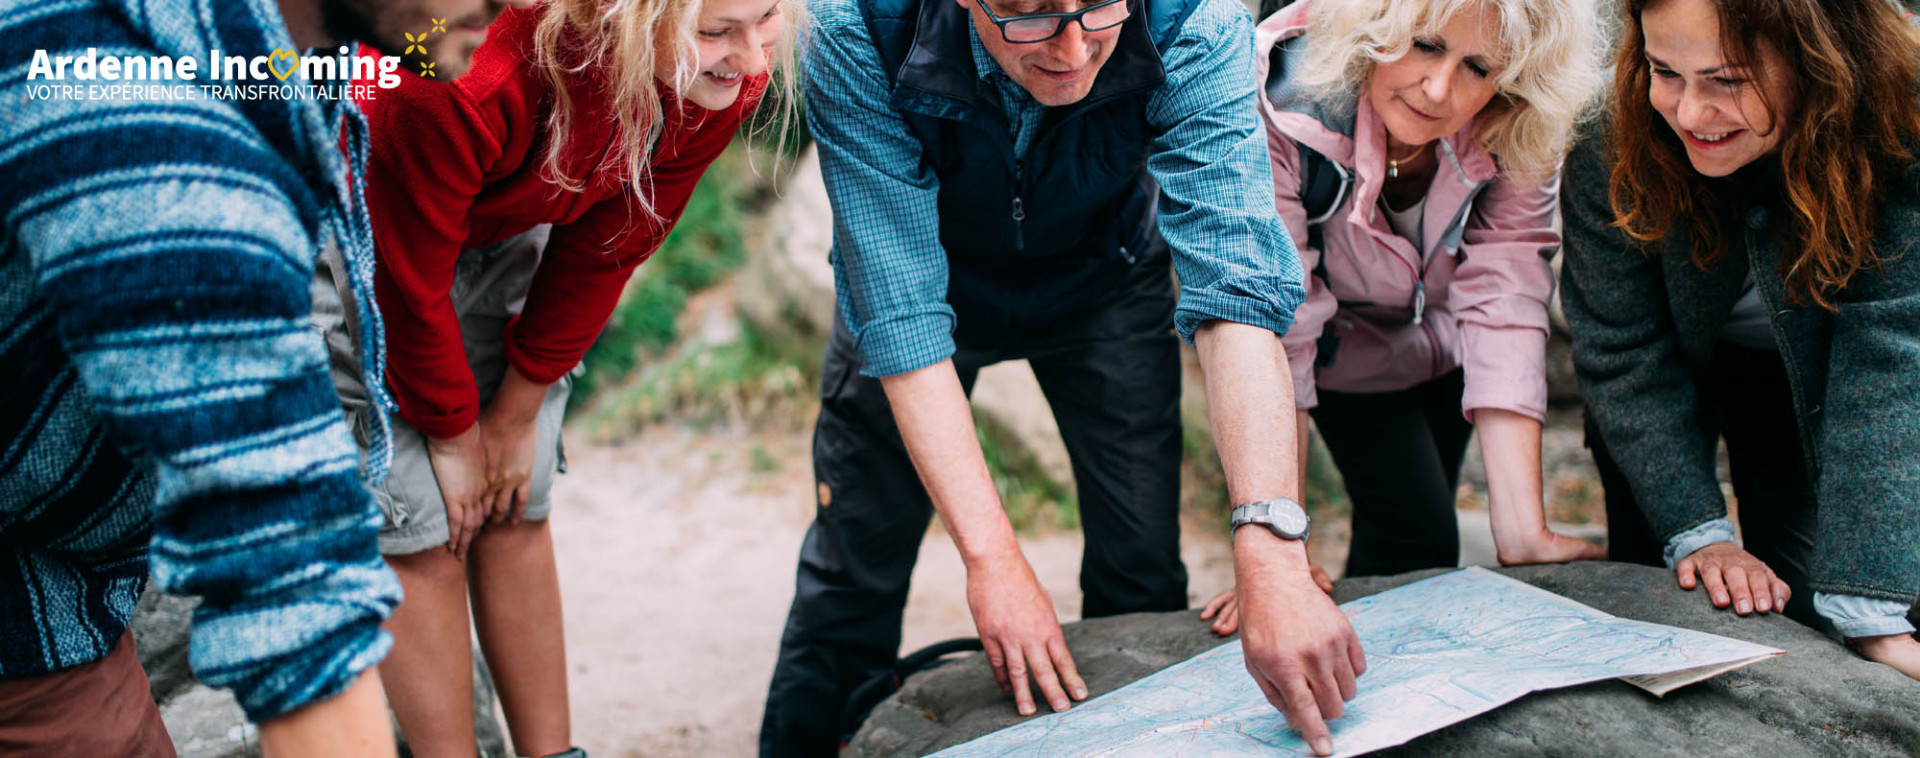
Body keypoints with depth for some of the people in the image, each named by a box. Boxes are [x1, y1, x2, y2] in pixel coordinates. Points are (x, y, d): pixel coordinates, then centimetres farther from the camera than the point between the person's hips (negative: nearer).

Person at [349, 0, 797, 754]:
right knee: (416, 528, -5)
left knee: (517, 513, 6)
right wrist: (453, 433, -11)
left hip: (499, 233, 5)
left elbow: (605, 252, -10)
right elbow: (406, 278, -26)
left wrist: (516, 415, -2)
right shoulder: (469, 85, -43)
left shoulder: (729, 73, -25)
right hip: (361, 232, -5)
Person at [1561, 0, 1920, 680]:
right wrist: (1695, 535, -31)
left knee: (1791, 613, -7)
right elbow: (1623, 354, -23)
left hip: (1806, 377, 0)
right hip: (1667, 382, 1)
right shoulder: (1610, 147, -31)